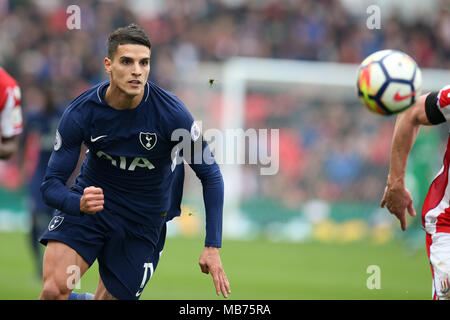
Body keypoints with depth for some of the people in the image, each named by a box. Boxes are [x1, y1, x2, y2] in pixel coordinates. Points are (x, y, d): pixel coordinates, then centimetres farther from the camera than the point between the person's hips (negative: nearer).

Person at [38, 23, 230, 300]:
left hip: (144, 217, 1)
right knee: (54, 289, -22)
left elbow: (210, 175, -10)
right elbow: (51, 184, -14)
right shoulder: (80, 113, -18)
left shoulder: (172, 113, -20)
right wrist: (79, 203, -38)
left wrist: (213, 247, -16)